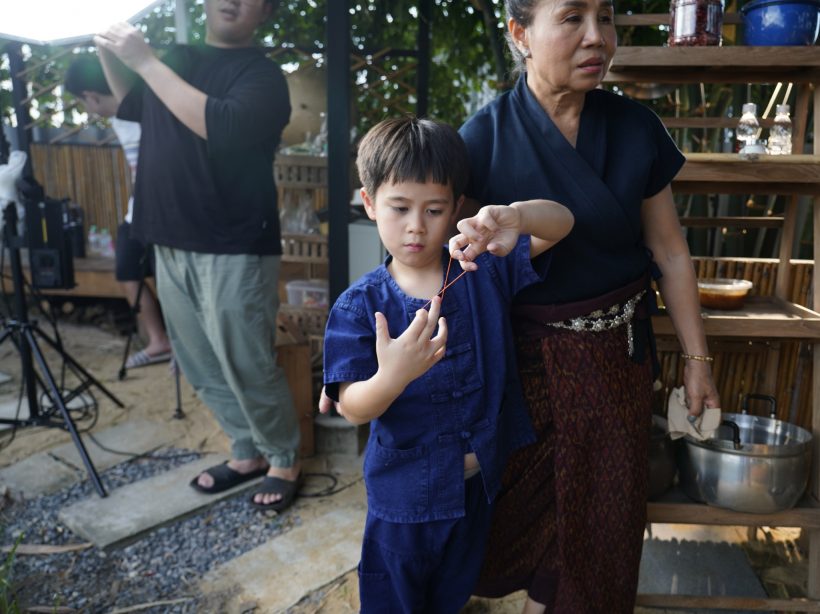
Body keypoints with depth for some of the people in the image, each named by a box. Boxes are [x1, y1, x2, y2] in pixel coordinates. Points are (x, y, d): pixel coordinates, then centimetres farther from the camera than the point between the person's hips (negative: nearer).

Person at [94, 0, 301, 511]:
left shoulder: (262, 73, -7)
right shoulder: (176, 59, 14)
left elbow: (222, 126, -26)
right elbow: (134, 107, 32)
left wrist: (144, 60, -20)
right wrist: (109, 53, 16)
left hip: (234, 252, -7)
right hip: (173, 246, 8)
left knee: (246, 367, -2)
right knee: (201, 366, 14)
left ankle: (286, 462, 21)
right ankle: (249, 454, 31)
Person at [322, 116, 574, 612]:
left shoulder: (484, 269, -10)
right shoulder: (360, 306, -18)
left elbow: (562, 223, -14)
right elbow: (353, 408, -22)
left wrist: (513, 217, -37)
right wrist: (393, 376, -45)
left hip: (480, 481, 3)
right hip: (404, 491, -2)